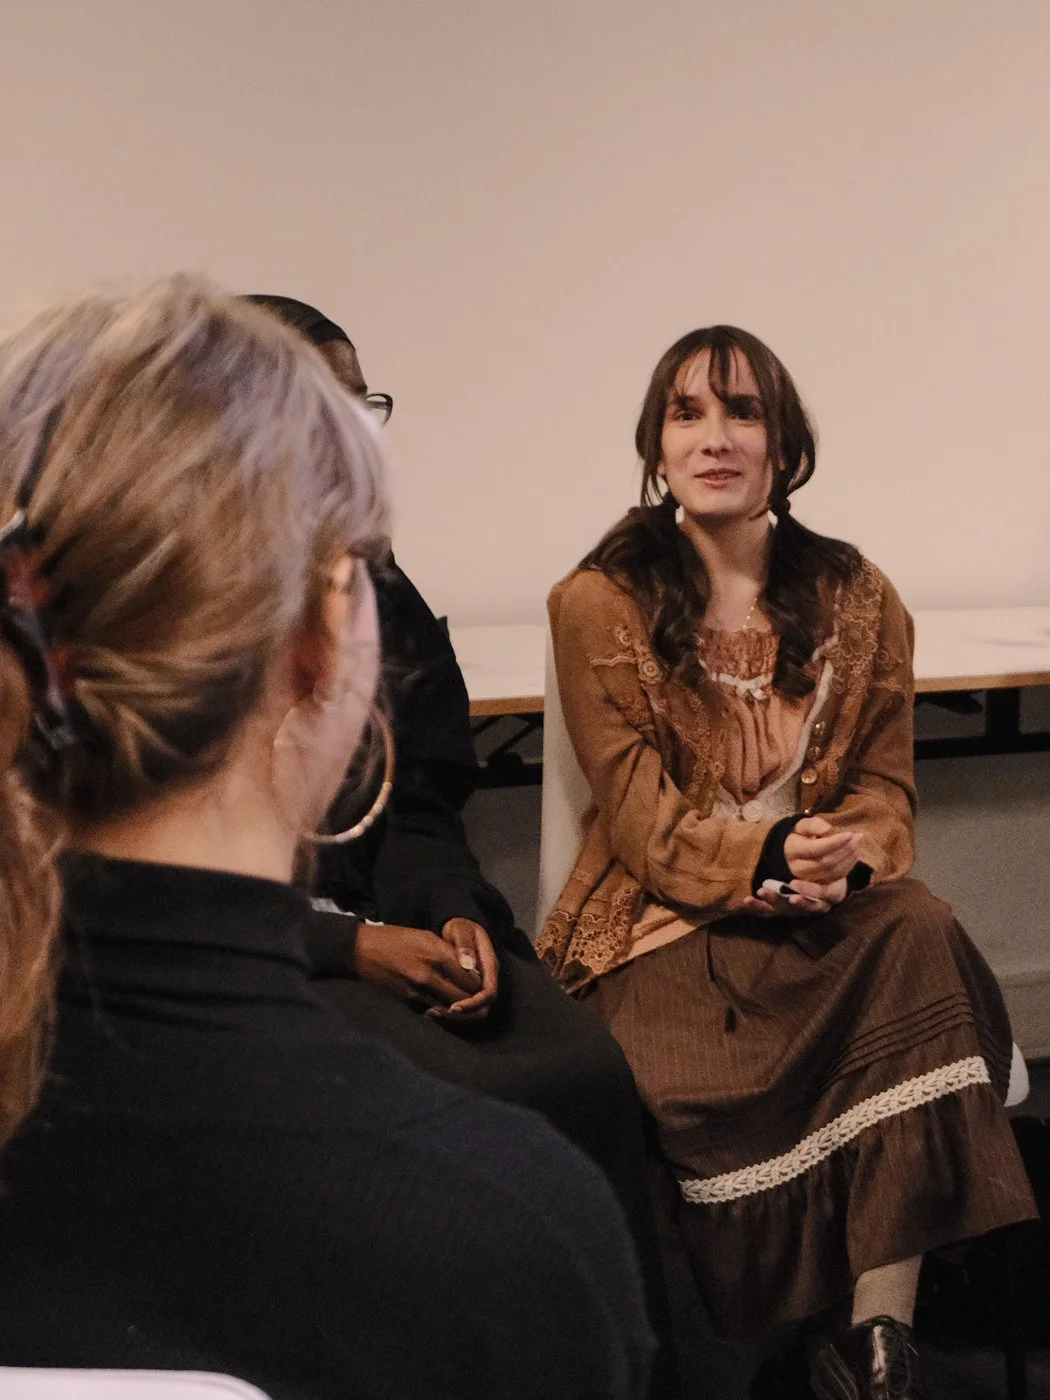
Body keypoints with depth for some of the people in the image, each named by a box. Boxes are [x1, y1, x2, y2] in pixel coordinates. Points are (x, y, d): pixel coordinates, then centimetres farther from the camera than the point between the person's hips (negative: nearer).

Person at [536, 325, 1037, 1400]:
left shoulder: (858, 600, 9)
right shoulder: (599, 604, -1)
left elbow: (887, 785, 8)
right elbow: (641, 820, -6)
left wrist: (848, 856, -16)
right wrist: (768, 857, -24)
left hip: (828, 907, 3)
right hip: (666, 915, -2)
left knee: (920, 936, -30)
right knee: (697, 1088, -31)